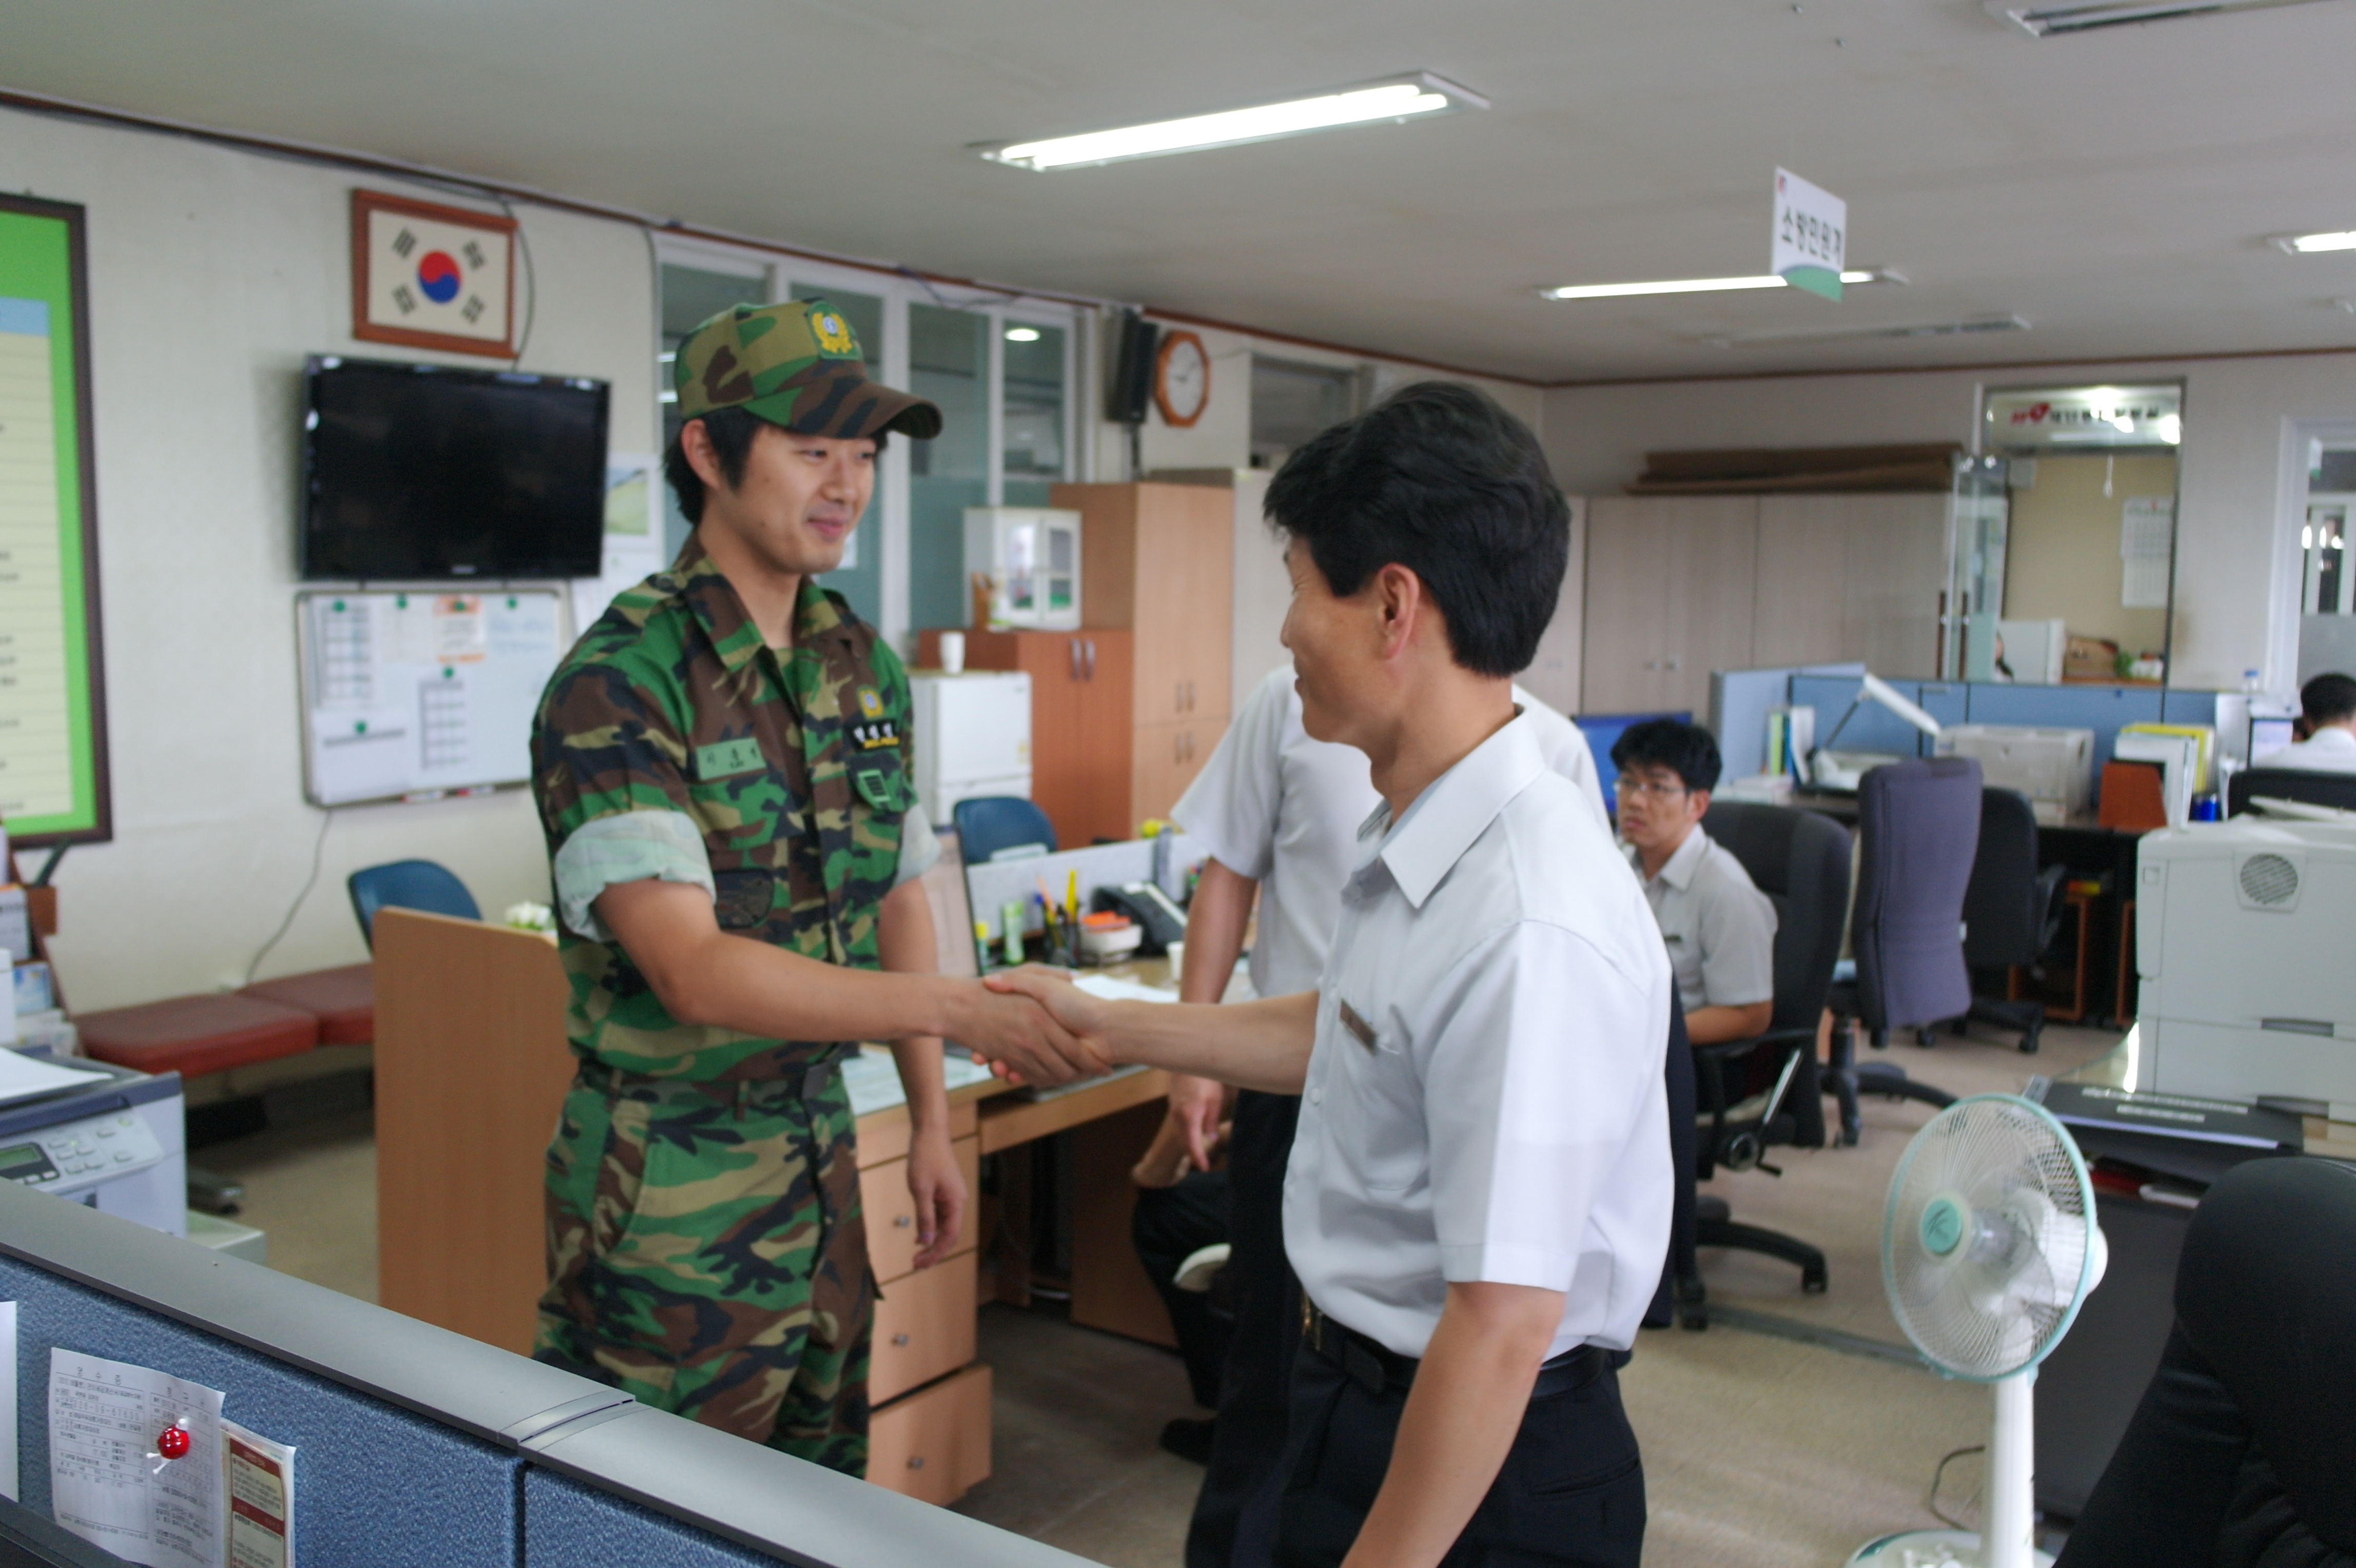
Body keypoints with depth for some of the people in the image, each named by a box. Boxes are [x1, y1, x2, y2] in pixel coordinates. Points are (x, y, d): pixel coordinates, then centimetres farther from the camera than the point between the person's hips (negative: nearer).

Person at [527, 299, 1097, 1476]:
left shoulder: (863, 666, 4)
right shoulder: (619, 683, -18)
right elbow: (694, 972, -26)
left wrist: (931, 1125, 10)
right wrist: (960, 1010, -31)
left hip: (819, 1148, 6)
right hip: (671, 1187, -6)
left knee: (825, 1493, 18)